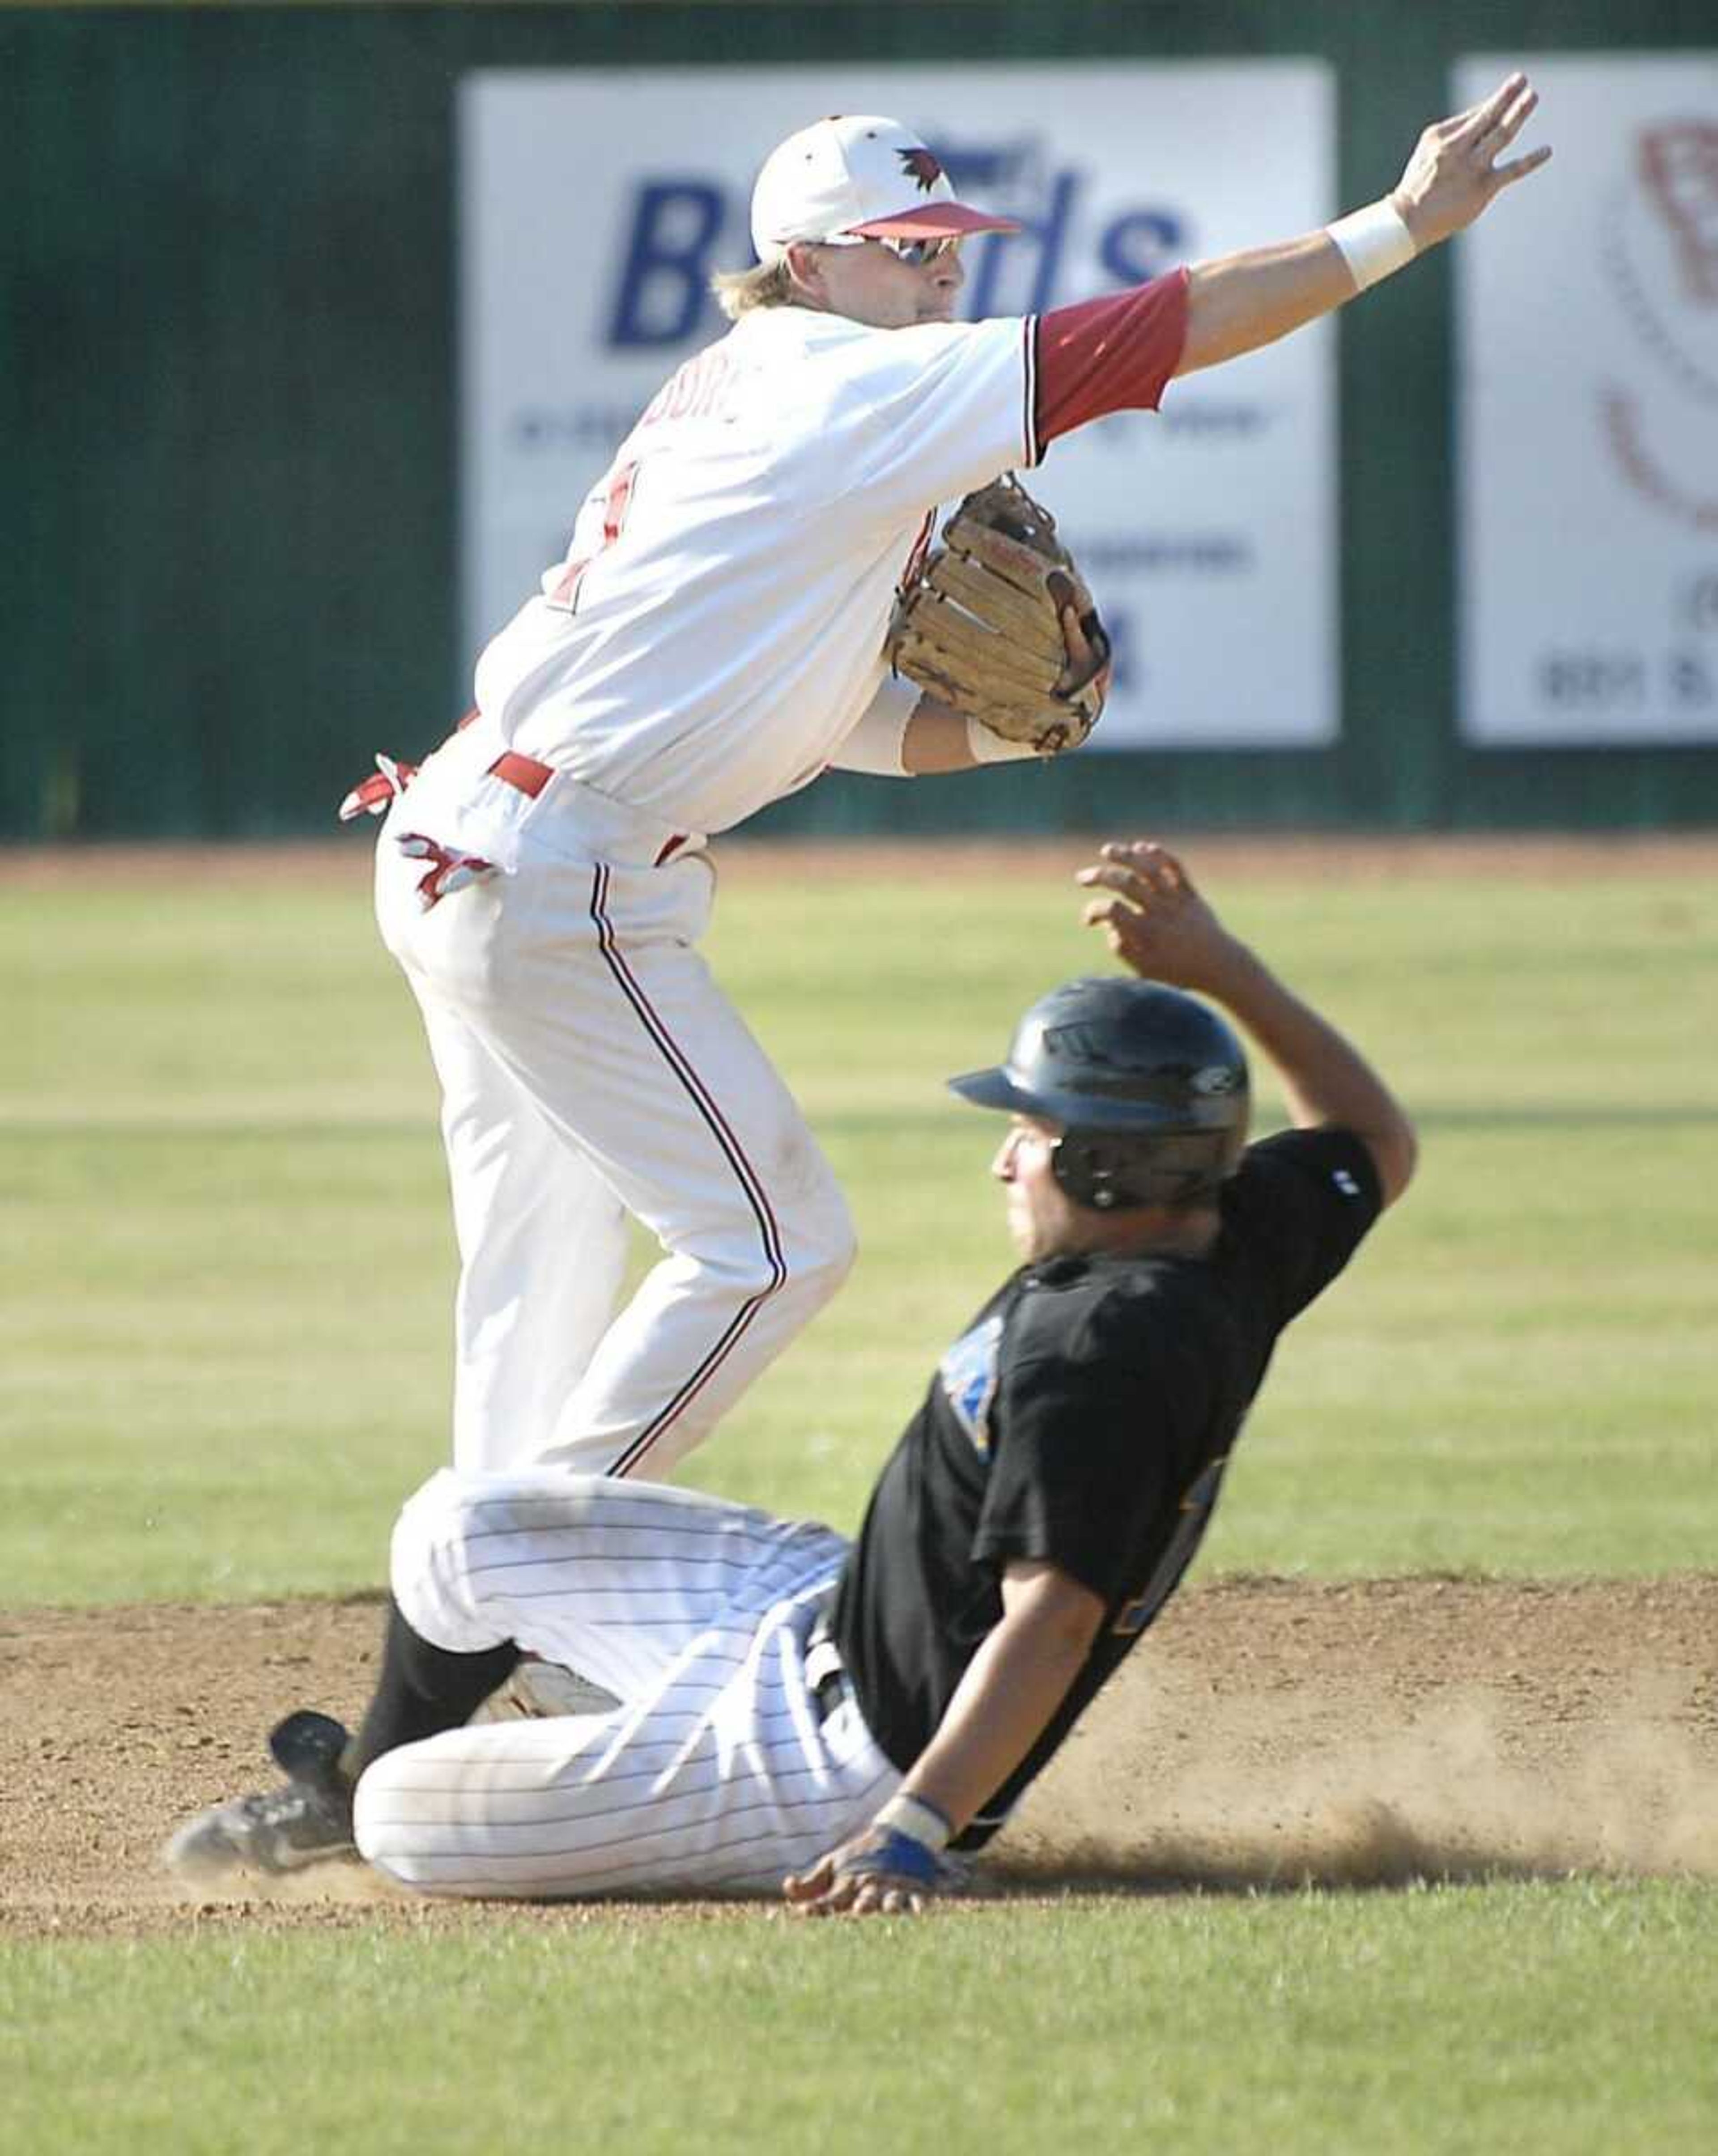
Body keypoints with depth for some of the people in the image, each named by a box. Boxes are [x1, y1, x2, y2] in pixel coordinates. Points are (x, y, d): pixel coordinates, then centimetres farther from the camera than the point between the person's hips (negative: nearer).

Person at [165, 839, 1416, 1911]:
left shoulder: (1099, 1349, -32)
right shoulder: (1236, 1252, -4)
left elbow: (1051, 1620, -38)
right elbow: (1378, 1147, 16)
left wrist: (915, 1831, -46)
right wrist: (1219, 969, 14)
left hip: (840, 1762, -10)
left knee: (405, 1827, -9)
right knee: (462, 1528, 14)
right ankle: (366, 1776, 42)